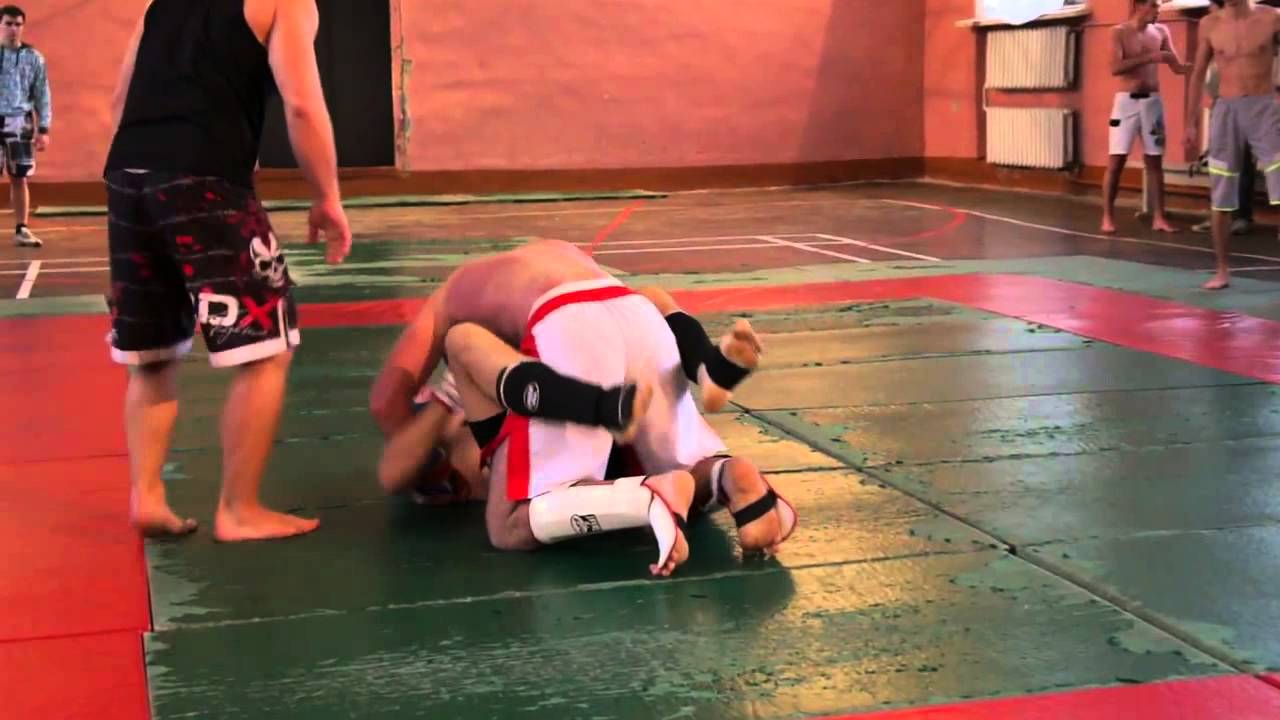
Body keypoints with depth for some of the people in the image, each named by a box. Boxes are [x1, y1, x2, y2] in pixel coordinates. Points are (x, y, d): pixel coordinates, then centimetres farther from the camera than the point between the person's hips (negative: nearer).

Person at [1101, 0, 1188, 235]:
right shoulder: (1119, 32, -4)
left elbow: (1178, 67, 8)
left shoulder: (1161, 32, 8)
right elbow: (1115, 67, -17)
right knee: (1116, 161, -5)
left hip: (1152, 101, 4)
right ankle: (1108, 216, 0)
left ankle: (1158, 217, 6)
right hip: (1126, 101, -4)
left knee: (1155, 161, 4)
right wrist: (1149, 58, -23)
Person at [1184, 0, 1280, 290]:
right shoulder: (1209, 25, 4)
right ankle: (1222, 269, 16)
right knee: (1220, 197, 5)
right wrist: (1191, 124, 10)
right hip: (1226, 110, 2)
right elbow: (1198, 75, 12)